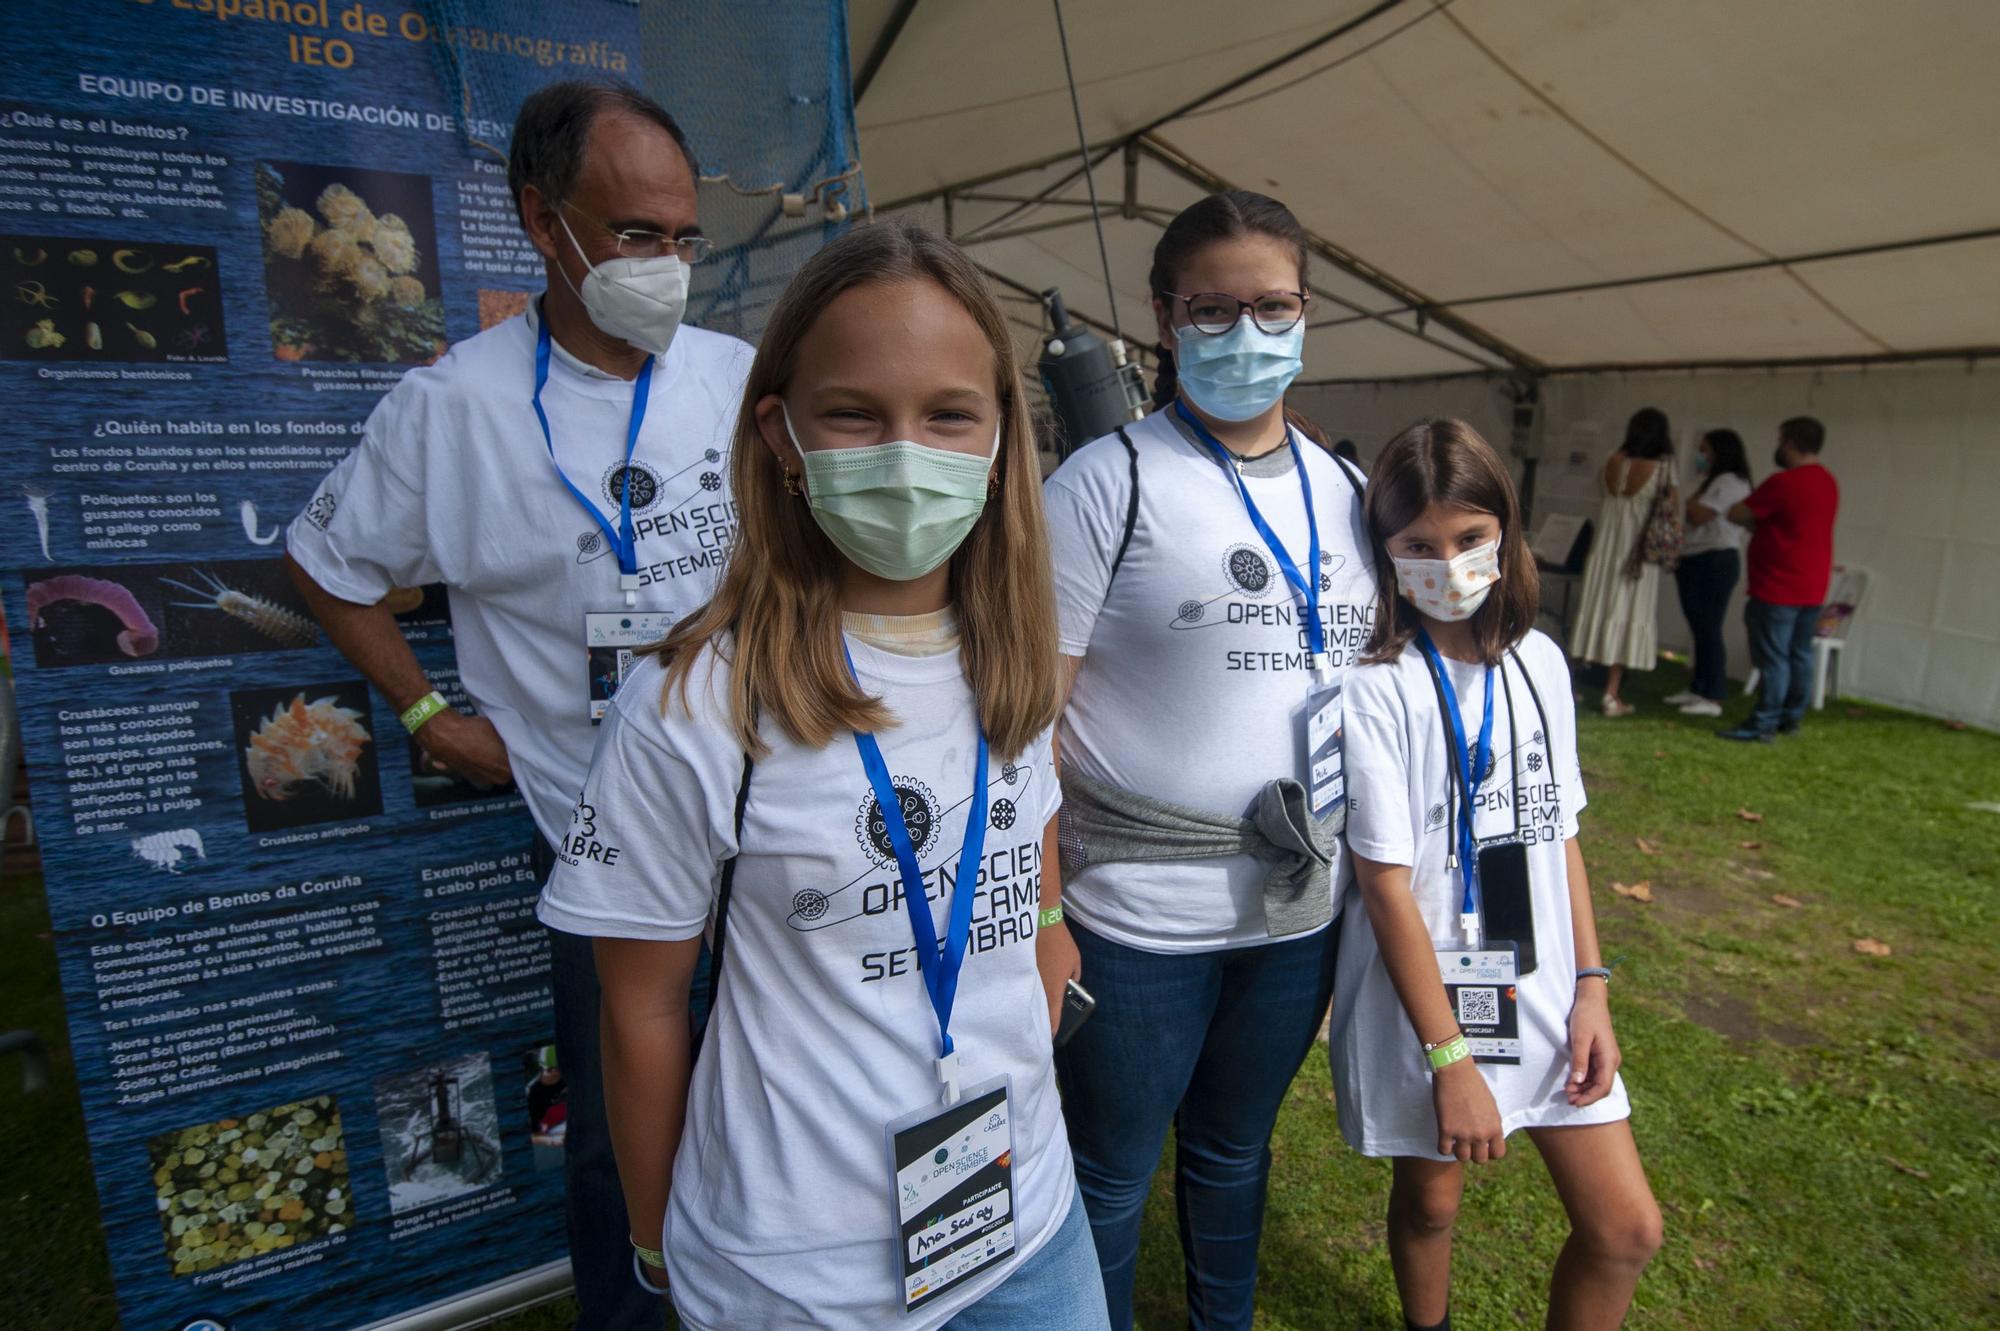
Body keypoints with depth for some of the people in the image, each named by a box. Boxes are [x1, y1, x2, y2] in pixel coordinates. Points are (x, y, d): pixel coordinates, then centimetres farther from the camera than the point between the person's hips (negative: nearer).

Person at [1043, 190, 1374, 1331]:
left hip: (1302, 903, 5)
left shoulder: (1345, 492, 8)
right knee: (1111, 1177, 13)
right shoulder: (1111, 480, -10)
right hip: (1140, 912, -5)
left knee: (1236, 1150, 25)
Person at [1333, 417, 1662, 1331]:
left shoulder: (1539, 664, 1)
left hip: (1540, 985, 5)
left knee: (1627, 1230, 10)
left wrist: (1591, 988, 4)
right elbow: (1385, 879, -17)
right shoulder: (1375, 688, -17)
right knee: (1429, 1200, 17)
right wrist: (1449, 1055, -16)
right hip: (1424, 992, -4)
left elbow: (1559, 834, 7)